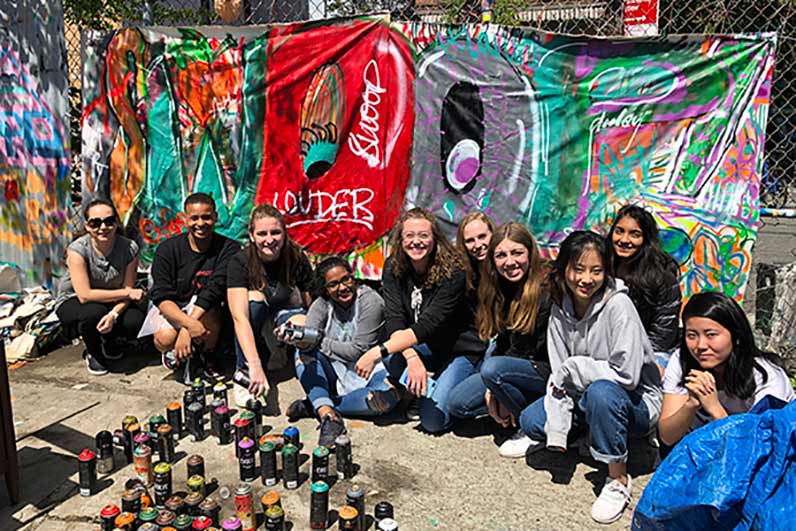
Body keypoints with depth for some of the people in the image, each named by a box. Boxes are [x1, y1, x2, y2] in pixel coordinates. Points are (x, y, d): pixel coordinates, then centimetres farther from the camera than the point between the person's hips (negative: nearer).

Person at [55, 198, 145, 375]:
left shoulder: (129, 248, -17)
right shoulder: (77, 249, -25)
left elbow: (128, 289, -15)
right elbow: (84, 295, -30)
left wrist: (114, 314, -35)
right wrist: (127, 293, -29)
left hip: (111, 301, 3)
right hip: (72, 302, -3)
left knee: (135, 321, -25)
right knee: (95, 313, -36)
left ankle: (107, 342, 12)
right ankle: (93, 353, -1)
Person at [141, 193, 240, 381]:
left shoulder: (229, 249, -14)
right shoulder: (167, 249, -11)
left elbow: (215, 290, -25)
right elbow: (162, 297, -18)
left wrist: (186, 330, -35)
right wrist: (189, 323, -37)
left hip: (207, 308, 0)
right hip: (170, 307, 0)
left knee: (210, 319, -35)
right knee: (165, 339, -30)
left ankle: (204, 355, 1)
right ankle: (171, 351, 12)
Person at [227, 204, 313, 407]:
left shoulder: (297, 259, -17)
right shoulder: (239, 263, -24)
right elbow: (240, 317, -36)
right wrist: (255, 366, -47)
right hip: (256, 320, 0)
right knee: (254, 297, -34)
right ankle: (244, 374, -22)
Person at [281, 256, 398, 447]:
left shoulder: (371, 301, -17)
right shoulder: (322, 305, -4)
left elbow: (356, 351, -18)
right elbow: (309, 338, -21)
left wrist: (319, 342, -14)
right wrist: (297, 337, -44)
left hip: (367, 371, -3)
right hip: (336, 373, 3)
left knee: (387, 397, -33)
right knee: (303, 353, -20)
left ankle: (313, 406, -24)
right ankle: (329, 415, -33)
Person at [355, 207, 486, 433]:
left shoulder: (453, 272, -25)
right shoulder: (393, 268, -9)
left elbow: (427, 326, -32)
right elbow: (394, 320, -17)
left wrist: (378, 352, -40)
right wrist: (412, 357, -35)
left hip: (461, 350, -5)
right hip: (428, 347, 5)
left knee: (433, 421, -20)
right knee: (392, 356, -29)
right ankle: (419, 391, 0)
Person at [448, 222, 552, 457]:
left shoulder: (546, 292, -20)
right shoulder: (501, 291, 3)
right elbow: (503, 344, 4)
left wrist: (495, 384, -16)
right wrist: (491, 390, -9)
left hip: (547, 372, -7)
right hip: (512, 364, 7)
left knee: (493, 368, -33)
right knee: (458, 403, -5)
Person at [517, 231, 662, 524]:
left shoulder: (618, 305, -24)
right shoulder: (560, 308, -6)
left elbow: (627, 374, -30)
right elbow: (559, 375, -7)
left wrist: (573, 368, -20)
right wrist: (557, 432, -16)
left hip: (635, 400, -6)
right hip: (586, 396, 6)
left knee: (601, 392, -37)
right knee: (531, 421, -10)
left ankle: (618, 480, -17)